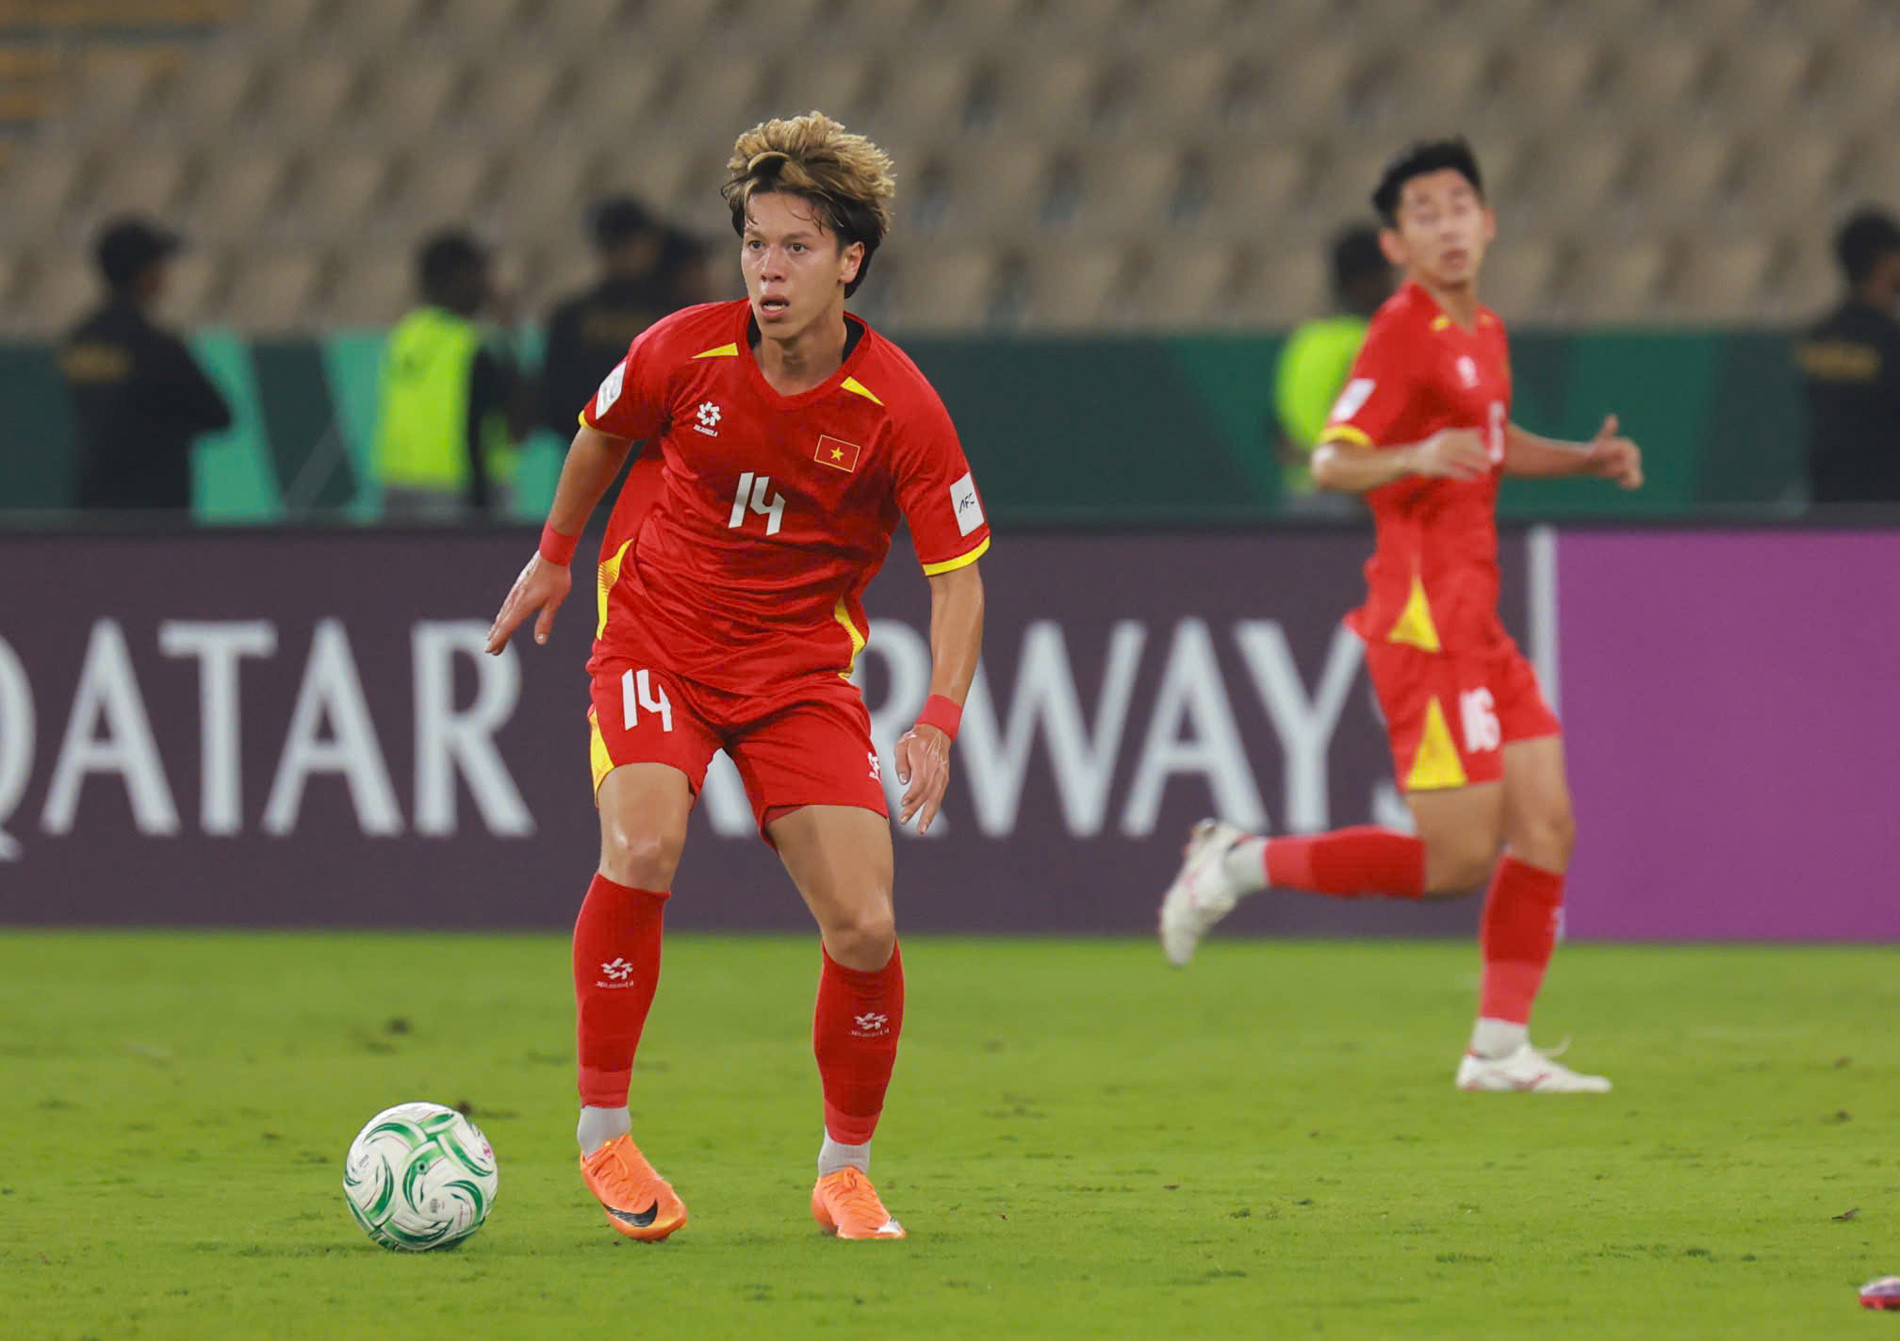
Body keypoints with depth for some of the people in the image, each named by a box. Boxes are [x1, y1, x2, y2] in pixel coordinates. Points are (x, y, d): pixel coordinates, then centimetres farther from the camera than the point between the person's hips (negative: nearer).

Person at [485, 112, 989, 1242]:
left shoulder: (898, 407, -16)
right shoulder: (686, 353, -13)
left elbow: (958, 573, -8)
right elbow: (604, 432, 10)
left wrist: (939, 722, -20)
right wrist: (554, 557, 22)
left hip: (802, 661, 0)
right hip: (656, 635, 0)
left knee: (865, 929, -10)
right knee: (645, 848, -28)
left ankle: (846, 1172, 13)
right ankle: (605, 1134, -13)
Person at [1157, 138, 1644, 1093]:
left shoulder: (1481, 332, 15)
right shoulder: (1403, 336, -13)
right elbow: (1330, 463, -22)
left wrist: (1586, 458, 19)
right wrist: (1417, 458, -39)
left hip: (1475, 628, 9)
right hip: (1425, 623, -9)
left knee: (1546, 826, 4)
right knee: (1458, 858, -10)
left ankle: (1501, 1048, 8)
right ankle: (1243, 865, 2)